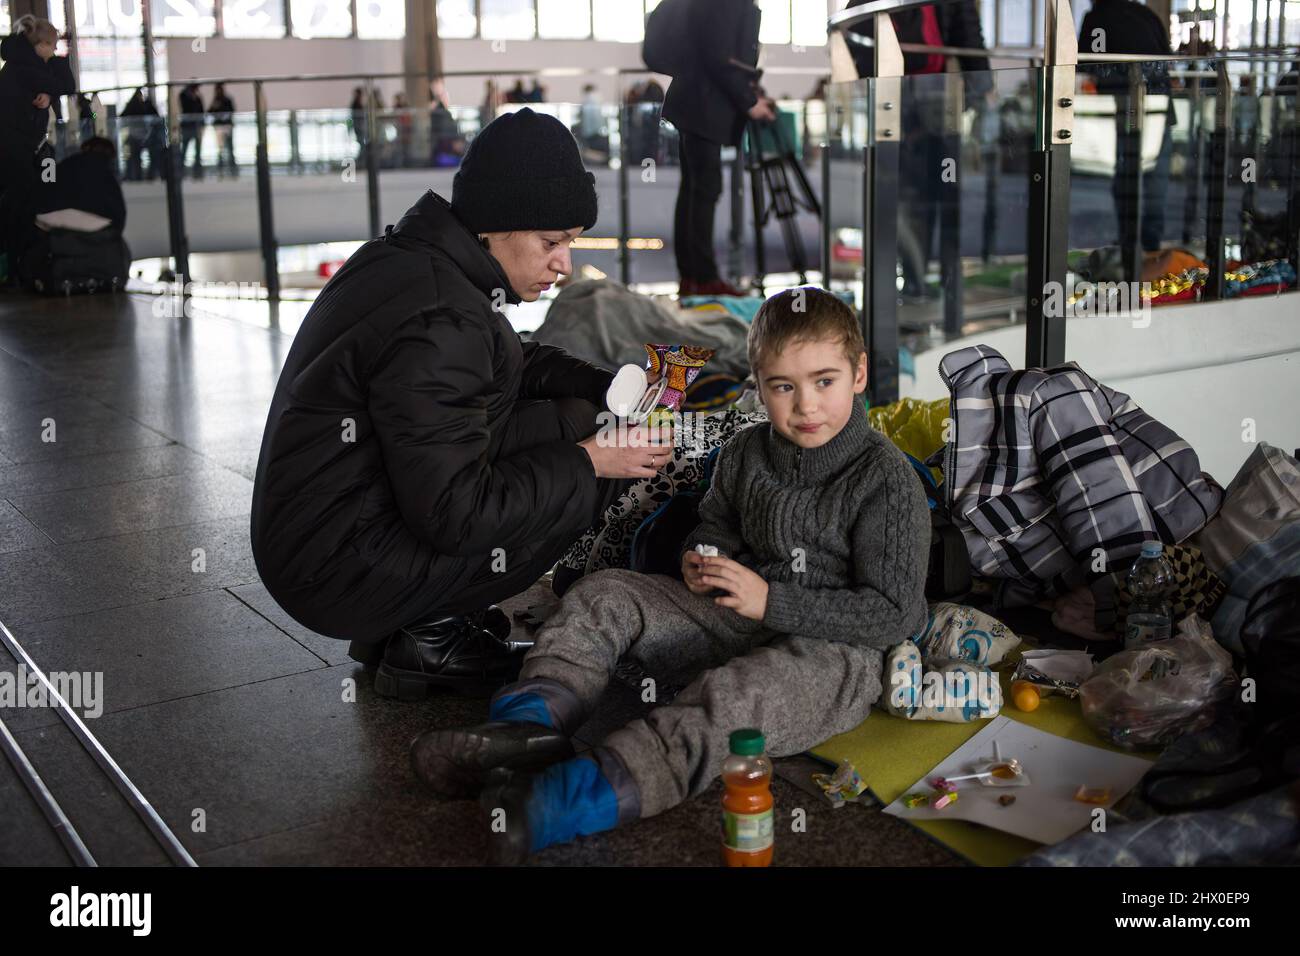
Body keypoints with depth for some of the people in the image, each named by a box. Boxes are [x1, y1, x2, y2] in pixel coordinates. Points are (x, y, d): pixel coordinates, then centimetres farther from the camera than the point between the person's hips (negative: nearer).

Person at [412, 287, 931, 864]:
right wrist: (701, 559, 0)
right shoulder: (744, 455, 5)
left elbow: (892, 615, -15)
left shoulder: (887, 480, -13)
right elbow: (717, 526, 25)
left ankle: (564, 802, -54)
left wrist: (771, 601, -20)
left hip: (836, 650, -7)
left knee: (732, 695, -37)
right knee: (604, 595, -2)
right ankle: (532, 724, -25)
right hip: (747, 618, 8)